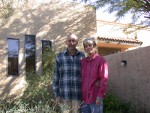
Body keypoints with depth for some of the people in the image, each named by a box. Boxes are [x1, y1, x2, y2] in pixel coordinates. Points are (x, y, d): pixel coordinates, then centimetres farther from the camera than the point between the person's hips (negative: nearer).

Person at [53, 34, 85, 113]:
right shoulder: (60, 56, 0)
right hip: (65, 93, 0)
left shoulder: (82, 56, 2)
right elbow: (56, 76, 2)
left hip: (78, 94, 1)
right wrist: (57, 94, -1)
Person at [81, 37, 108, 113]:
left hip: (95, 98, -5)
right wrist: (80, 95, 8)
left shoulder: (101, 60, -6)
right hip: (84, 98, 5)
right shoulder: (83, 61, 9)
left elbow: (104, 80, -11)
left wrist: (100, 96, -14)